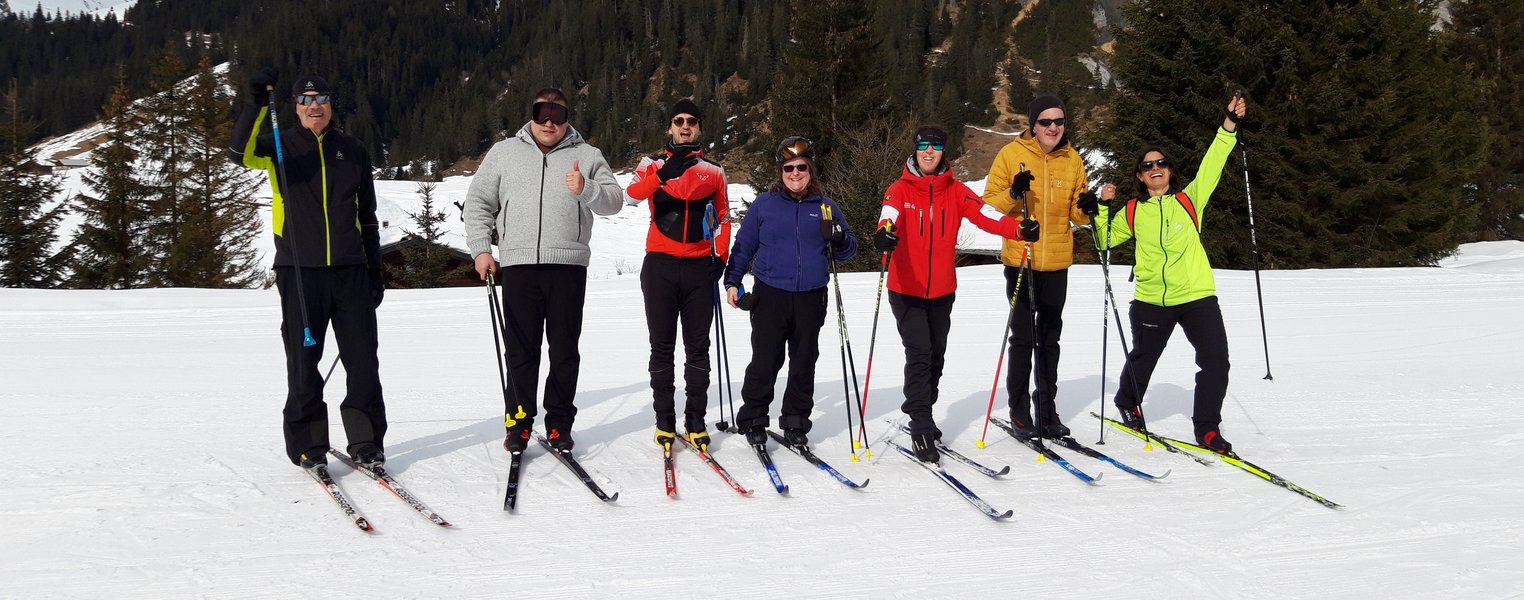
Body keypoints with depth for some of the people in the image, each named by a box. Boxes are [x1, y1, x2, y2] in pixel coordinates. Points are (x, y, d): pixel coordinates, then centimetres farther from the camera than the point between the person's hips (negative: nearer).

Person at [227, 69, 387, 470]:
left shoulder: (352, 152, 13)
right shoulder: (280, 146, 5)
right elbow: (239, 153, -18)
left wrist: (375, 269, 15)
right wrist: (254, 104, -30)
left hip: (350, 272, 2)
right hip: (299, 272, -2)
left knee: (363, 361, 1)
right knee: (304, 362, 2)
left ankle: (366, 441, 11)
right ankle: (308, 445, 12)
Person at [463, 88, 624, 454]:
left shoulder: (587, 156, 11)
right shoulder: (504, 153, 13)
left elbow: (614, 201, 4)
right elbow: (478, 203, 14)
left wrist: (586, 189, -16)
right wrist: (481, 248, 4)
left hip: (568, 266, 0)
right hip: (518, 264, 0)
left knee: (565, 350, 3)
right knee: (521, 350, 2)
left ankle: (559, 424, 11)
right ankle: (518, 423, 10)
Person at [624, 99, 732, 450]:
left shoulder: (714, 172, 13)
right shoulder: (653, 165, 7)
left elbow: (723, 219, 16)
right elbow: (632, 194, -14)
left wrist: (720, 257, 3)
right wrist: (663, 173, -29)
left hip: (700, 267, 1)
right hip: (661, 265, -1)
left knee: (697, 348, 3)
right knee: (662, 347, 2)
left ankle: (695, 421, 9)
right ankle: (665, 421, 7)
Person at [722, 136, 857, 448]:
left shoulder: (826, 207, 9)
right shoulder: (764, 204, 5)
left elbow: (848, 250, 13)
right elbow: (744, 246, 10)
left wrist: (839, 240, -9)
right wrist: (732, 281, 5)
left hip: (811, 299, 2)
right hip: (770, 295, -2)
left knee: (804, 364, 7)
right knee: (765, 362, -4)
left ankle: (795, 422, 18)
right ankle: (753, 420, 10)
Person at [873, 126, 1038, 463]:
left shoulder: (955, 191, 2)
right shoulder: (900, 190, -5)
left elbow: (985, 214, -12)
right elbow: (890, 214, -24)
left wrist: (1019, 229, -30)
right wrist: (885, 232, -48)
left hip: (942, 291, 4)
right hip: (906, 290, -4)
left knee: (936, 356, 14)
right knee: (919, 353, -12)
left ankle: (921, 416, 33)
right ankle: (921, 429, -7)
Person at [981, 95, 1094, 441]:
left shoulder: (1072, 160, 5)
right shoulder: (1011, 154, -6)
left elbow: (1076, 214, 10)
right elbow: (988, 204, -5)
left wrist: (1086, 207, -12)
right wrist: (1013, 194, -23)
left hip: (1057, 262, 3)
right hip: (1020, 260, -3)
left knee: (1049, 338, 11)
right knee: (1023, 337, -1)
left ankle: (1047, 409, 20)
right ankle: (1019, 411, 8)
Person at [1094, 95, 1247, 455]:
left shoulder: (1189, 200, 2)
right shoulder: (1132, 212, 5)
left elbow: (1211, 165, -7)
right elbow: (1106, 239, 15)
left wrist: (1229, 126, -17)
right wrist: (1102, 208, 0)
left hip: (1197, 297, -1)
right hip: (1150, 301, 1)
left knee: (1215, 361, -10)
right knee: (1142, 359, 19)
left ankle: (1207, 428, 5)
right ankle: (1127, 405, 48)